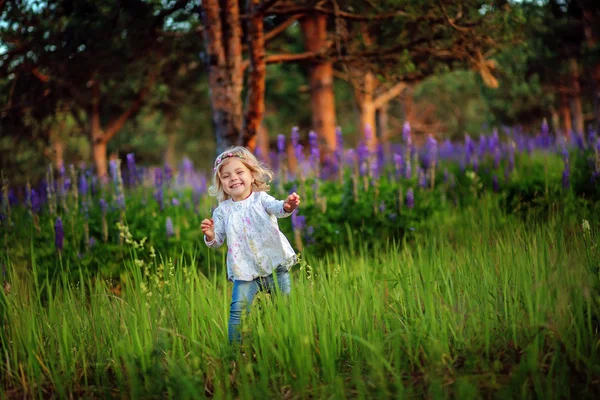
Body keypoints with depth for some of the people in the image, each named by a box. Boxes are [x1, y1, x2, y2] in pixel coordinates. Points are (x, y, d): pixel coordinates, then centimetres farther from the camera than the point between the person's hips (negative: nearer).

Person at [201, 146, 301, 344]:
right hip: (245, 270, 0)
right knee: (238, 310, -13)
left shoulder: (260, 199, -3)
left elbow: (276, 207, -24)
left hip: (274, 264, 0)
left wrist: (287, 206, -48)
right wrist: (210, 236, -18)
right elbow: (218, 241, 6)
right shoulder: (222, 211, 2)